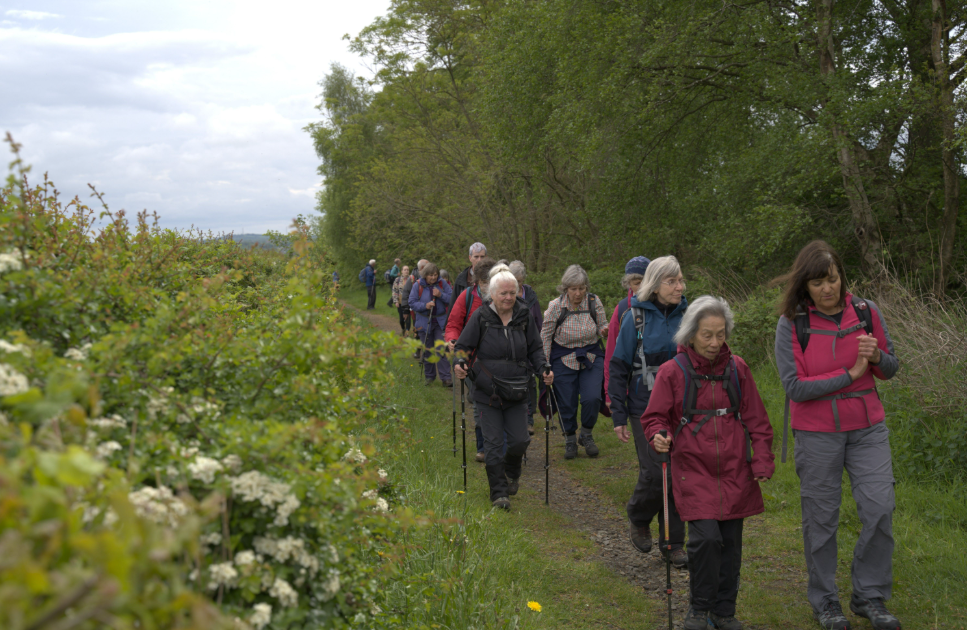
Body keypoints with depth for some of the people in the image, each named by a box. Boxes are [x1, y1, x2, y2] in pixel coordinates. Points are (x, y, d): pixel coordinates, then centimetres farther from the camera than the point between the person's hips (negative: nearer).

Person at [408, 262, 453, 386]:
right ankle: (429, 376, 22)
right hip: (424, 322, 1)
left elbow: (451, 299, -3)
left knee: (441, 350, -9)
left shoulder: (443, 285, -1)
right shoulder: (417, 286, -3)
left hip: (440, 321, -1)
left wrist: (441, 295, -19)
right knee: (427, 350, 9)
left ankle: (446, 378, -8)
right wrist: (425, 305, -20)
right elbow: (412, 303, -6)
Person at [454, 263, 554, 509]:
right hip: (487, 392, -2)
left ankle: (511, 471, 35)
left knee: (519, 440, 1)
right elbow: (463, 346, 0)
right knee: (493, 442, -2)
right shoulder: (481, 317, -5)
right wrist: (460, 365, -20)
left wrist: (543, 368, -5)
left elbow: (535, 348, 12)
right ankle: (498, 492, 8)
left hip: (516, 392, 3)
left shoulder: (523, 317, 4)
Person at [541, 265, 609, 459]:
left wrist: (605, 331, -21)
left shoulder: (594, 302, -8)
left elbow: (602, 327, 4)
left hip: (592, 357, 1)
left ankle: (586, 435, 13)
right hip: (564, 360, -1)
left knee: (592, 398, -14)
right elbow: (545, 335, -1)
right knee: (567, 403, 2)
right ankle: (570, 439, 26)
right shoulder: (556, 306, -11)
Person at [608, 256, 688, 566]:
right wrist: (619, 416, -5)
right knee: (655, 473, -10)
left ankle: (673, 544, 18)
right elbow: (619, 368, -2)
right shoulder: (636, 317, -5)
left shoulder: (687, 315, 5)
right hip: (646, 409, -3)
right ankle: (638, 518, 21)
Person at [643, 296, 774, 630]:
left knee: (730, 542, 7)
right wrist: (659, 436, -19)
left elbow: (756, 420, 10)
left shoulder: (736, 369, 5)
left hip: (734, 471, 3)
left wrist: (762, 462, 5)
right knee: (706, 536, -16)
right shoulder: (672, 372, -4)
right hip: (693, 471, -3)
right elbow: (654, 416, 3)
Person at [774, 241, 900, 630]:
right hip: (816, 433, -2)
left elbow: (890, 369, 7)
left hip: (867, 428, 3)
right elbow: (795, 387, -15)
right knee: (821, 517, 6)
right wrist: (849, 374, -17)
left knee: (880, 508, -3)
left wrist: (877, 358, -16)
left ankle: (869, 597, 14)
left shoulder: (866, 312, -1)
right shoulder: (791, 324, -10)